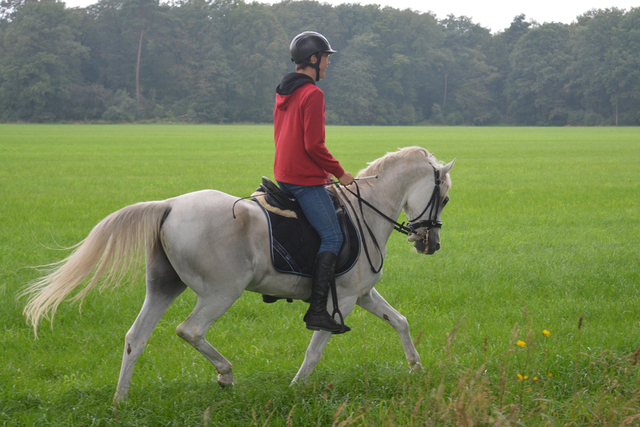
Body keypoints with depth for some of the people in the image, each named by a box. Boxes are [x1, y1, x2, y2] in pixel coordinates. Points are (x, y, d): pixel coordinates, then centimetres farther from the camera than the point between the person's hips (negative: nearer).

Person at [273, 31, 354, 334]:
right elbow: (314, 144, -21)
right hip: (305, 179, -10)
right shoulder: (312, 94, -16)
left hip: (283, 174, 10)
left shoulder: (284, 91, 14)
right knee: (332, 237, -9)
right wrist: (339, 172, -9)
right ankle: (317, 311, -16)